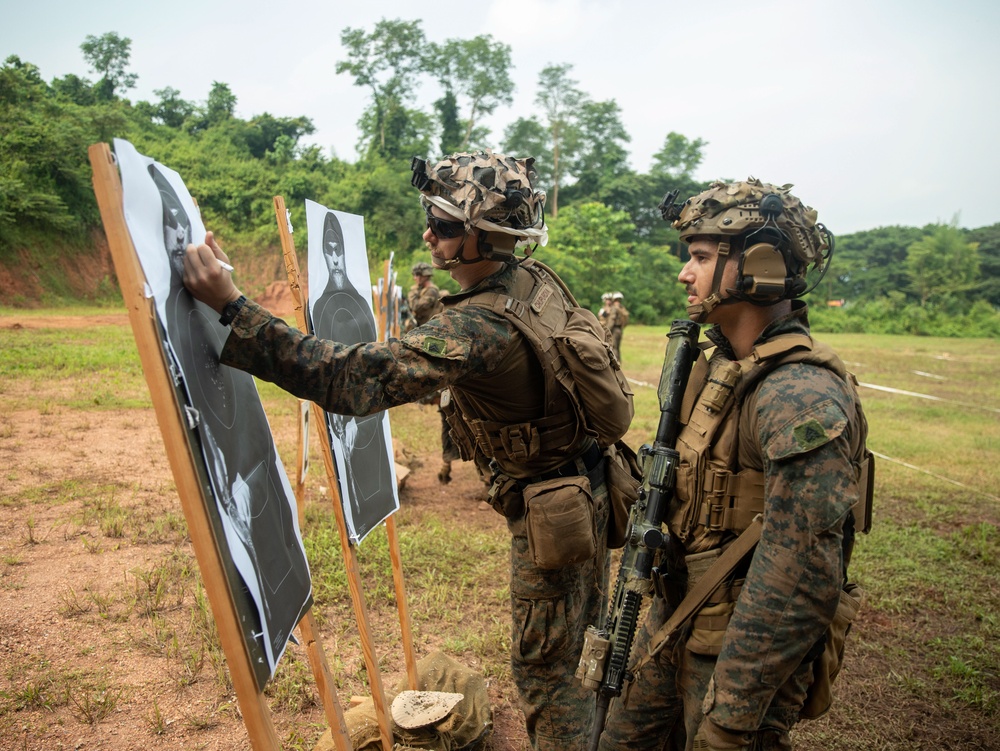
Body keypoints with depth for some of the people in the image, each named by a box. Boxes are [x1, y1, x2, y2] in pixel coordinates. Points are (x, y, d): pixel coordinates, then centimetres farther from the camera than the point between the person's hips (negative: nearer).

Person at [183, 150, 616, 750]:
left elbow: (358, 379, -39)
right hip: (591, 486, 9)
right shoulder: (539, 282, -4)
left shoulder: (480, 325, -32)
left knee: (547, 665, 10)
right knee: (588, 638, 27)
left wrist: (230, 306, -41)